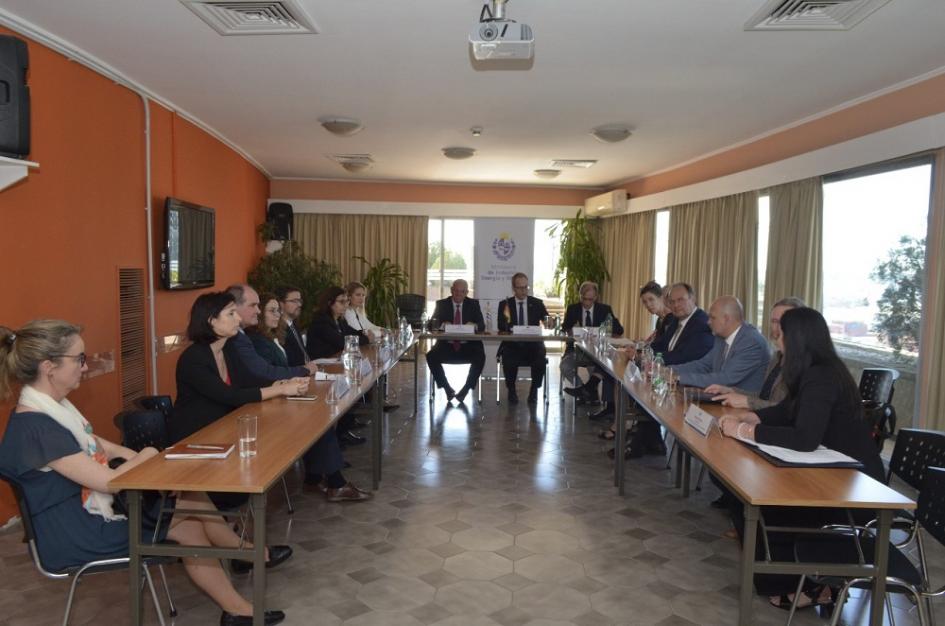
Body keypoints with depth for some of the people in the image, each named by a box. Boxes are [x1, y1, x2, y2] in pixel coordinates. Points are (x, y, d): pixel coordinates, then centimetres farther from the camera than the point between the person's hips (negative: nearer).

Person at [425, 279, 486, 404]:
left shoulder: (473, 304, 8)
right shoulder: (441, 304, 7)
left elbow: (482, 326, 0)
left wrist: (475, 326, -25)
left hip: (468, 346, 0)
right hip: (447, 345, 0)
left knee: (480, 357, -30)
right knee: (431, 356, -28)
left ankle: (465, 390, -13)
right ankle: (447, 389, -9)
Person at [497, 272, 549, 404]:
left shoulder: (537, 303, 11)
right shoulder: (504, 304, 8)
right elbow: (501, 328, 0)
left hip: (532, 344, 1)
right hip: (512, 344, -1)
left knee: (540, 358, -30)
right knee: (508, 360, -31)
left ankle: (534, 391, -4)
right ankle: (511, 391, -4)